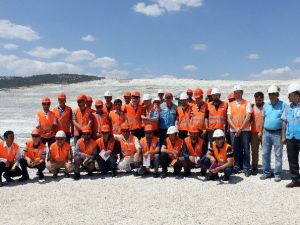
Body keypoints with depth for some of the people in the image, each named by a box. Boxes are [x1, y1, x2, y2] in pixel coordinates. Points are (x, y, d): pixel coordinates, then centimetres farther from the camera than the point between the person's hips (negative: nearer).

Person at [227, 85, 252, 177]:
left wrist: (240, 129, -13)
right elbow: (229, 118, 5)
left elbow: (248, 117, -7)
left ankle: (246, 168, 6)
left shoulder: (247, 103, 2)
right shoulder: (231, 104, 11)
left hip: (245, 130, -3)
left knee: (246, 150, -1)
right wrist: (235, 129, -8)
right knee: (236, 150, 8)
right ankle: (237, 167, 18)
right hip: (233, 130, 3)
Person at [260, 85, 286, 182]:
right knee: (265, 154, 9)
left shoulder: (283, 105, -4)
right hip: (266, 132, 5)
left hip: (277, 133, -4)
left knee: (278, 155, 2)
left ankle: (277, 174, 10)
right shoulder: (266, 105, 10)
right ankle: (267, 172, 20)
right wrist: (261, 131, 12)